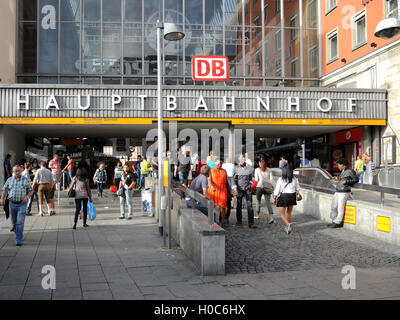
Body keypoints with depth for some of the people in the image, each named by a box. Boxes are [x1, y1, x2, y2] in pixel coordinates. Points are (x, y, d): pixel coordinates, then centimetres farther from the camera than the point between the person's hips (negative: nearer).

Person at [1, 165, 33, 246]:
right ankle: (19, 235, 35)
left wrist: (27, 197, -13)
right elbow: (5, 190, 10)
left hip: (22, 204, -3)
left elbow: (31, 190, 5)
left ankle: (18, 240, -11)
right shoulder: (9, 180, 8)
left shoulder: (25, 180, 2)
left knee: (20, 222, -12)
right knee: (14, 222, 13)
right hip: (12, 204, 3)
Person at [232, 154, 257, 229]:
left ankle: (251, 223, -7)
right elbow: (234, 179, -2)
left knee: (250, 206, -6)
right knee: (239, 205, 9)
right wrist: (235, 189, -8)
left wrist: (250, 183, 7)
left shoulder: (250, 168, 0)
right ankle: (239, 221, 25)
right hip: (239, 189, 0)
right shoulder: (236, 168, -4)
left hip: (247, 189, 1)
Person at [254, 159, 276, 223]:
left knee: (258, 200, 18)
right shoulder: (269, 170, 10)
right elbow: (272, 179, 4)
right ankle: (271, 217, -15)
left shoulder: (257, 170, 3)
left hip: (260, 186, -2)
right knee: (268, 202, -1)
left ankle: (257, 215, 26)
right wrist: (273, 187, 9)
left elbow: (256, 180, -2)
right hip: (268, 187, 2)